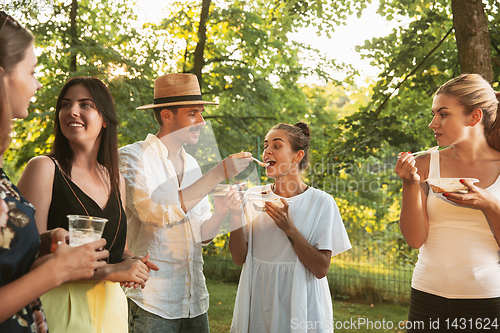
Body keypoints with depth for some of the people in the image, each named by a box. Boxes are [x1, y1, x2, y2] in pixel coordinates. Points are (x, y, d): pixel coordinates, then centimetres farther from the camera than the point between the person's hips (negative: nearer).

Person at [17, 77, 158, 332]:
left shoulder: (115, 180, 9)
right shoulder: (44, 168, -9)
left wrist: (132, 263, -3)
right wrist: (107, 271, -18)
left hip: (111, 308, 6)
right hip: (60, 309, -5)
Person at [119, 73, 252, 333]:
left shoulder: (191, 165, 11)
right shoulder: (132, 157, -8)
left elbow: (201, 235, 13)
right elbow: (156, 213, -25)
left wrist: (219, 214, -9)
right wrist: (218, 174, -22)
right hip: (150, 302, -6)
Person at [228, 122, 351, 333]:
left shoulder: (321, 202, -8)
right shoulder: (253, 196, 1)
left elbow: (321, 269, -13)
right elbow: (240, 258, -2)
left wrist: (289, 229, -23)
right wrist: (235, 216, -15)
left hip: (300, 307, -3)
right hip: (258, 305, 3)